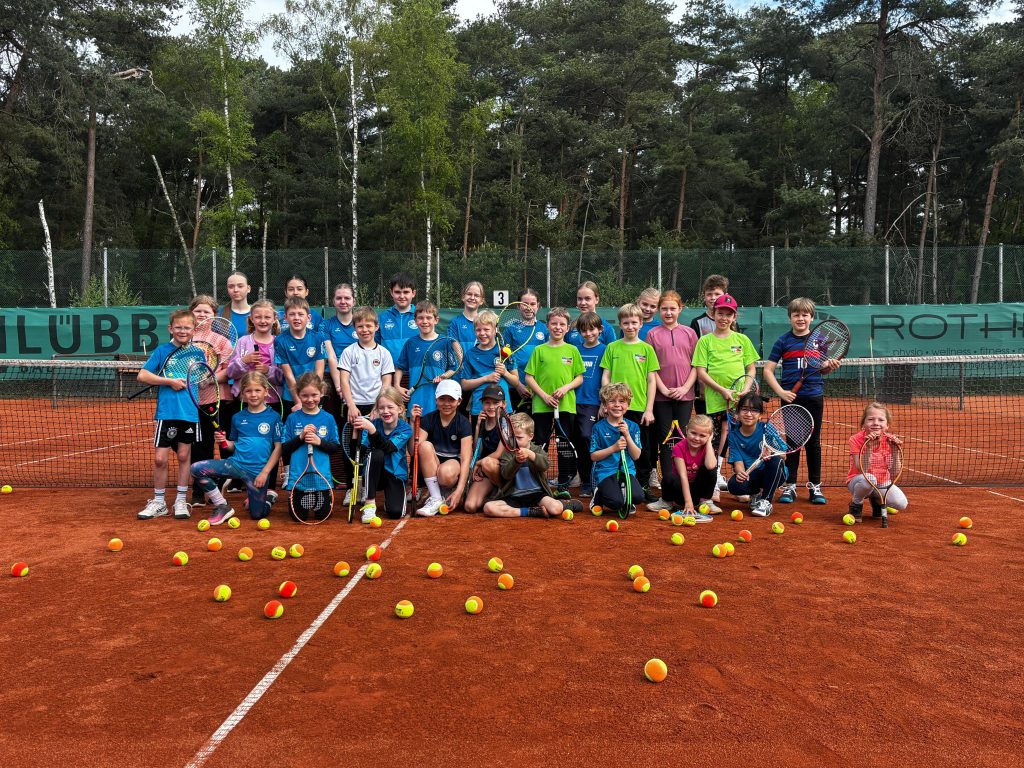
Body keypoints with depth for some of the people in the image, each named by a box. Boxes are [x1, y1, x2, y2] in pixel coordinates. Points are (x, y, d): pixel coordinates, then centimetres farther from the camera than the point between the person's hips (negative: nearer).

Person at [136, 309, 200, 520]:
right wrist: (170, 381, -11)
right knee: (160, 458, 0)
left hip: (190, 413, 1)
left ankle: (181, 501, 20)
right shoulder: (162, 350, 2)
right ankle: (158, 502, 16)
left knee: (184, 456, 8)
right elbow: (142, 376, -2)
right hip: (166, 413, -1)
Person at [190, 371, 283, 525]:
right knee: (197, 469, -17)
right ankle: (222, 506, 0)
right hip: (236, 464, 3)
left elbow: (278, 448, -4)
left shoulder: (273, 417, -4)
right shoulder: (238, 418, 7)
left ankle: (268, 496, 37)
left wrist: (265, 472, -10)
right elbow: (234, 445, 16)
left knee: (257, 514, 0)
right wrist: (224, 441, -6)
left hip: (259, 471, -3)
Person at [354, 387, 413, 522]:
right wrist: (357, 429, -31)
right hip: (374, 474, 1)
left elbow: (388, 447, -31)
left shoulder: (405, 429, -11)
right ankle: (370, 503, -21)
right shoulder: (373, 423, -8)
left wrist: (371, 429, -45)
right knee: (376, 454, -32)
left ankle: (389, 497, 16)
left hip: (396, 475, -1)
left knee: (395, 513, -23)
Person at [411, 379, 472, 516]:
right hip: (431, 466, 3)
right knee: (425, 445, -28)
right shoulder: (428, 419, 0)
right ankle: (435, 499, -23)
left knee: (446, 473, -39)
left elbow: (466, 459, -13)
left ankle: (448, 491, 1)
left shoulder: (463, 423, -6)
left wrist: (459, 490, -24)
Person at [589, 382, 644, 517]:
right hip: (605, 472, -2)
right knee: (616, 502, -25)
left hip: (627, 470, 2)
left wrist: (627, 435, -12)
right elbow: (593, 456, -2)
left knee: (637, 496, -26)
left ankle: (627, 503, 11)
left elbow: (636, 456, 1)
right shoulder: (599, 427, -2)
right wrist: (613, 448, -15)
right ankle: (598, 495, 10)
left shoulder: (633, 426, 5)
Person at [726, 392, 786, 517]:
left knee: (776, 460, -33)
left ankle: (766, 502, -19)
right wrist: (740, 471, -33)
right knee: (734, 485, -31)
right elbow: (738, 461, -9)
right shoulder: (733, 434, -4)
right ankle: (756, 493, 7)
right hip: (749, 475, 1)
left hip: (773, 475, -1)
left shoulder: (767, 428, -10)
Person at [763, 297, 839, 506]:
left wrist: (830, 366, -7)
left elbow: (822, 369, 16)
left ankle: (815, 486, 17)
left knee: (813, 441, 8)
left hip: (814, 396, 2)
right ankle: (790, 486, 13)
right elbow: (768, 370, -3)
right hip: (791, 398, -2)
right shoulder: (783, 341, -2)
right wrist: (781, 392, -14)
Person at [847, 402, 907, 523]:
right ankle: (856, 505, -8)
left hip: (882, 483, 4)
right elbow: (860, 468, -26)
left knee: (901, 503, -21)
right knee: (869, 478, -39)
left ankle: (876, 501, 15)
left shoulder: (889, 440, -6)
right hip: (857, 481, -4)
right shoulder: (856, 439, -15)